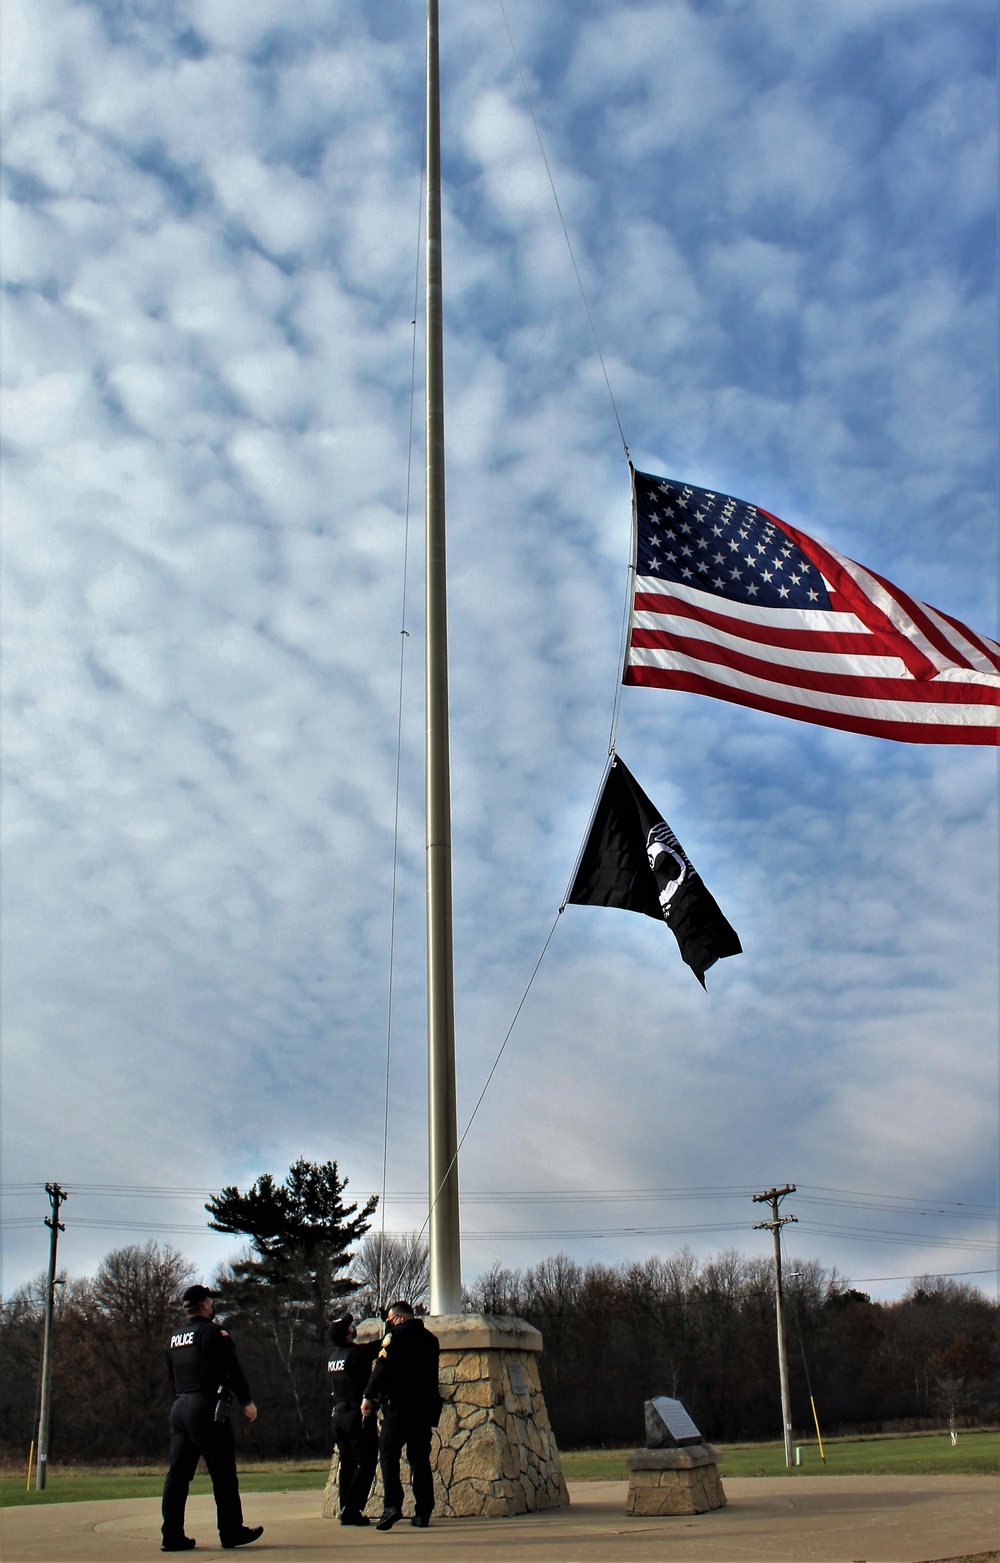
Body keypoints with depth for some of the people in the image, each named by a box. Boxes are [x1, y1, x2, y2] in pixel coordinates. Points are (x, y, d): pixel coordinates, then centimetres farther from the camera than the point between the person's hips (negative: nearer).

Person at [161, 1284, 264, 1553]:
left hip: (178, 1408, 7)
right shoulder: (213, 1332, -7)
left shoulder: (174, 1339, 16)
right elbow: (231, 1369, -11)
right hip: (207, 1408, -7)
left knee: (178, 1473, 7)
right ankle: (232, 1532, 6)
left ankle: (172, 1536, 5)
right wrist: (247, 1402, -3)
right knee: (223, 1473, 1)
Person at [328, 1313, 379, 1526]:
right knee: (365, 1464, -3)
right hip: (358, 1415, -8)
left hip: (338, 1415, 8)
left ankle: (345, 1510, 11)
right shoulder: (356, 1353, -14)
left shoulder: (333, 1356, 8)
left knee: (347, 1465, 13)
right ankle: (352, 1510, -8)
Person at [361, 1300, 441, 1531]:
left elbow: (382, 1367, -11)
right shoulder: (430, 1338, 14)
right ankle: (423, 1512, 7)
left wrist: (368, 1396, -7)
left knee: (388, 1454, -3)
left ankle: (392, 1505, -18)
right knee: (420, 1457, 9)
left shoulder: (396, 1335, -6)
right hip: (425, 1405, 6)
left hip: (398, 1402, -6)